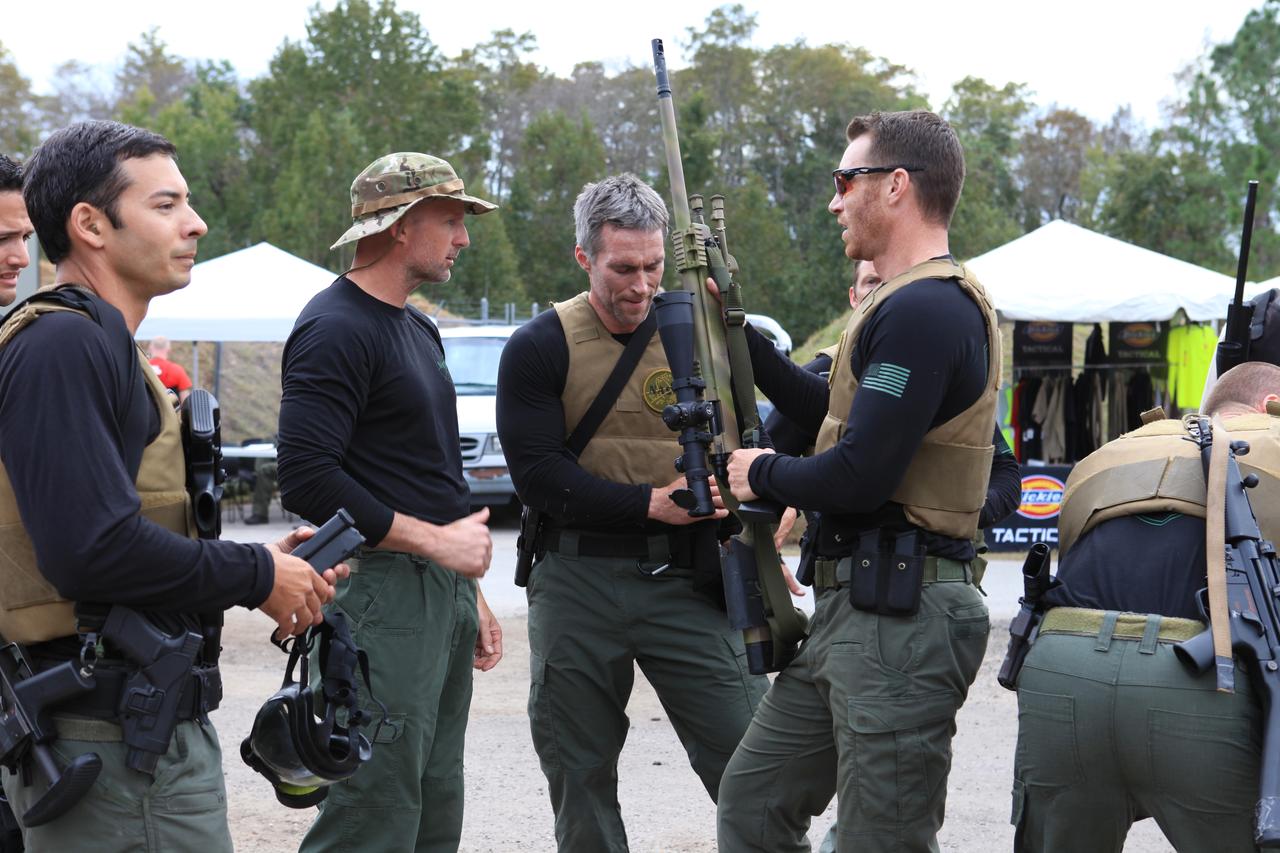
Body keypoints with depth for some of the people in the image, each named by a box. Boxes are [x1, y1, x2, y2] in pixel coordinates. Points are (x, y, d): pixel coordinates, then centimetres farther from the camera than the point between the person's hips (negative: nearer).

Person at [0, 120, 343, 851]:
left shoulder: (105, 348, 17)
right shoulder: (62, 345, -16)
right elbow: (93, 549, -26)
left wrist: (267, 569, 7)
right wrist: (257, 576, -12)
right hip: (107, 741, -10)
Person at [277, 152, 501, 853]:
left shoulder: (417, 328, 19)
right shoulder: (337, 328, -12)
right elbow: (306, 479, -21)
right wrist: (435, 540, -17)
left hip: (443, 585, 10)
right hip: (380, 593, -10)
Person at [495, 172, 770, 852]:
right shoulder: (540, 348, -1)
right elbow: (539, 477, -8)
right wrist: (652, 503, -16)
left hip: (685, 581, 0)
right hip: (577, 585, 0)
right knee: (579, 778, 11)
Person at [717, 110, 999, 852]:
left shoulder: (924, 310, -19)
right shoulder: (910, 301, 16)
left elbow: (856, 479, -24)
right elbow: (838, 413, 28)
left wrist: (763, 472, -4)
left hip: (900, 617, -11)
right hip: (855, 611, 11)